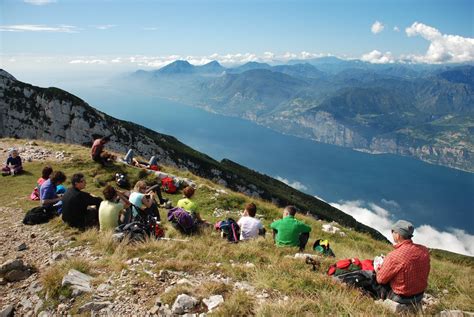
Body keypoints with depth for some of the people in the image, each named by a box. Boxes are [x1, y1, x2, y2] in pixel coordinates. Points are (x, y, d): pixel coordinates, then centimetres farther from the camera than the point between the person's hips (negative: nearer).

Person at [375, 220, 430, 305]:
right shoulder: (424, 250, -13)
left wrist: (379, 268, 6)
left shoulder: (393, 256, -31)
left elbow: (380, 279, -16)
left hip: (401, 299, -6)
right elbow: (425, 273, 5)